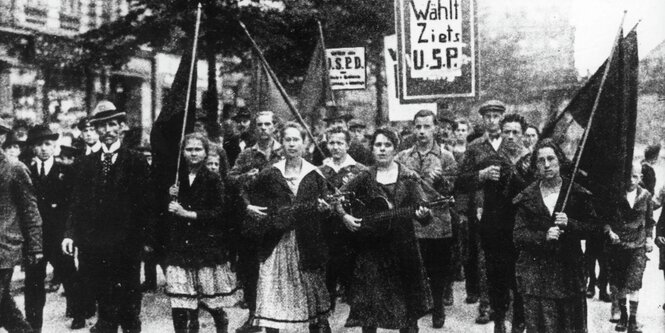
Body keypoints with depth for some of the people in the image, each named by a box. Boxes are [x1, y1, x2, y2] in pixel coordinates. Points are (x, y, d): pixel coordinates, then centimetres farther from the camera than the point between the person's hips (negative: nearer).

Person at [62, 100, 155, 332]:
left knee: (129, 309, 6)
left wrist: (146, 239, -7)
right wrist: (70, 234, -1)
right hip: (93, 246, 3)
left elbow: (147, 203, -3)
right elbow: (77, 203, 10)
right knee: (104, 305, 10)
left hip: (126, 247, -3)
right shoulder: (86, 164, 10)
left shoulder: (136, 162, -1)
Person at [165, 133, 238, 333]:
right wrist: (170, 198, -5)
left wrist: (188, 214, -16)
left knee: (213, 305, 5)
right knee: (178, 306, -6)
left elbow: (218, 212, -9)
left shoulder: (213, 180, 0)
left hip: (208, 247, -2)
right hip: (179, 247, 2)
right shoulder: (177, 178, 10)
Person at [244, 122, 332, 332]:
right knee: (271, 307, -2)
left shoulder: (315, 176, 6)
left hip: (307, 248, 1)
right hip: (276, 247, 0)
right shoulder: (268, 175, 5)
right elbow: (256, 208, 5)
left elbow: (325, 210, 4)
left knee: (314, 304, 6)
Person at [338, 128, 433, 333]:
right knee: (368, 312, 5)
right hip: (371, 249, 1)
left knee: (408, 315, 5)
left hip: (402, 249, -1)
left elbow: (424, 213, -6)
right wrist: (344, 216, -10)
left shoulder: (408, 178, 0)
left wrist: (423, 214, -27)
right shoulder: (365, 178, 4)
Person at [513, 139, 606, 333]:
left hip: (569, 271, 0)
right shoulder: (526, 197, 4)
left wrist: (569, 224, -13)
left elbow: (596, 227, 3)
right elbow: (518, 235, -1)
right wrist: (544, 237, -17)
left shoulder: (577, 194, 4)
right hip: (535, 272, 0)